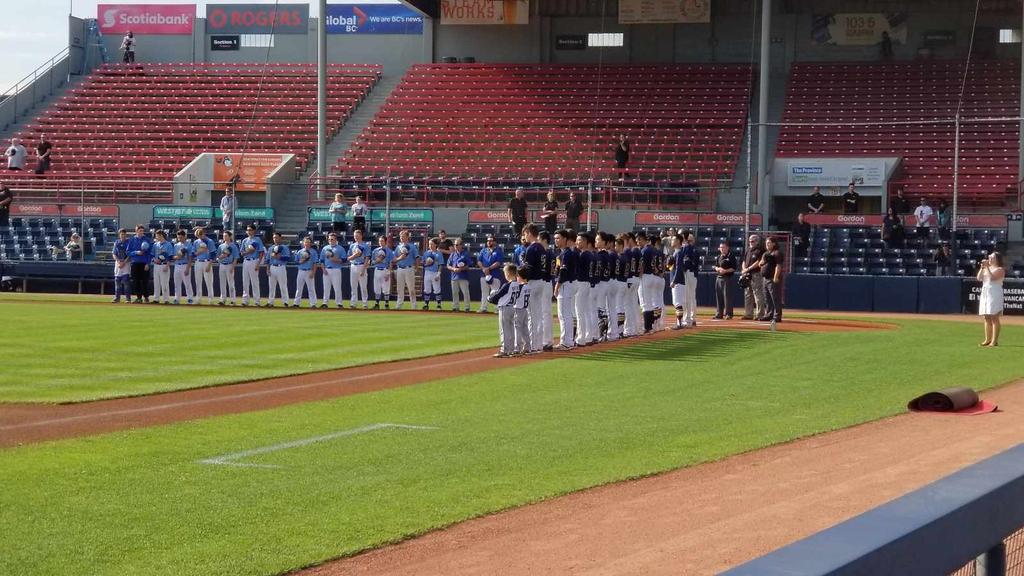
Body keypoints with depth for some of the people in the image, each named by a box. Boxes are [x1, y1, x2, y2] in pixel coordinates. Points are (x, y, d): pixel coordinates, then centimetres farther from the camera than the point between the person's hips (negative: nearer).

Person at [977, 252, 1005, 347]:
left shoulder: (1000, 269, -4)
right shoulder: (987, 268, 19)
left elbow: (992, 277, -19)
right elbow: (979, 278, 9)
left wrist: (987, 267, -14)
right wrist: (982, 267, 1)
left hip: (995, 294, -8)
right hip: (985, 293, 8)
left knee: (994, 318, -9)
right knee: (987, 318, 9)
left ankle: (995, 341, -11)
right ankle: (988, 340, 14)